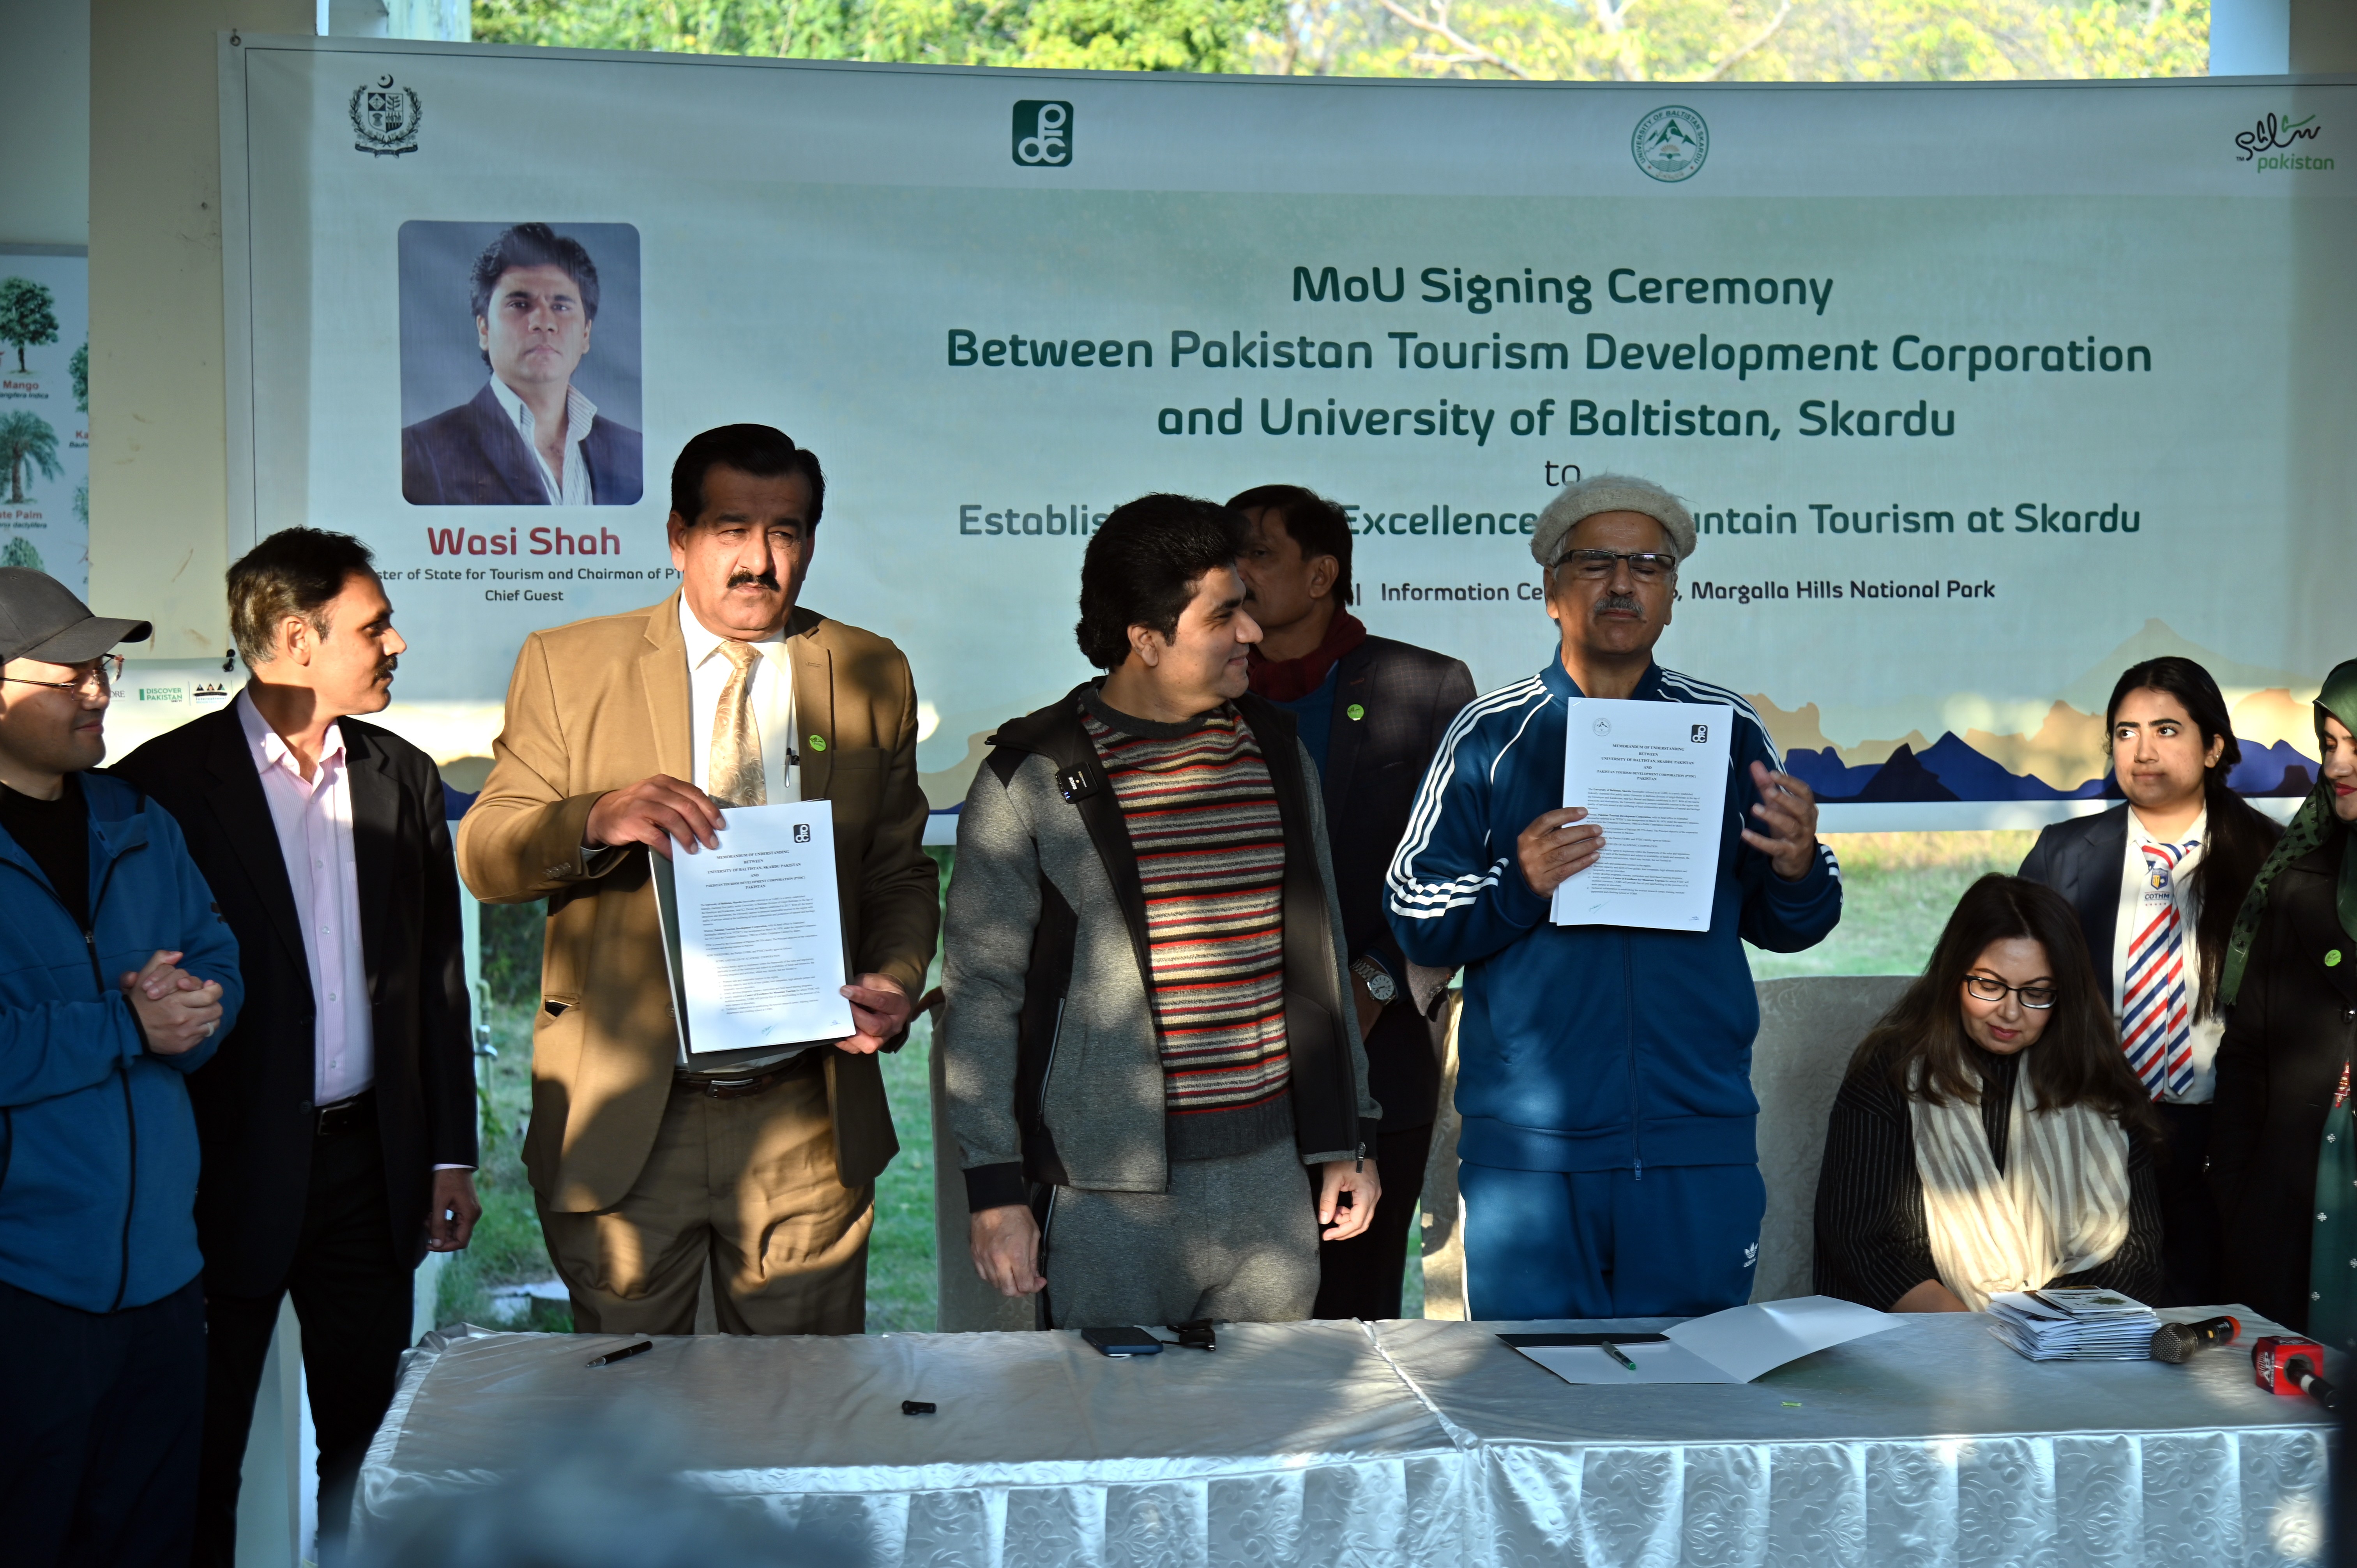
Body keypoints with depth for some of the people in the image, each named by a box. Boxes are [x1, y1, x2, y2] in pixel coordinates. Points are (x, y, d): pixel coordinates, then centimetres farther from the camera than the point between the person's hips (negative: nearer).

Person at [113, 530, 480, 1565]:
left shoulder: (403, 779, 8)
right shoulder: (165, 781, -8)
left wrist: (449, 1156, 10)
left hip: (371, 1161, 4)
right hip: (228, 1171, -4)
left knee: (370, 1442, 11)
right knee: (202, 1454, 7)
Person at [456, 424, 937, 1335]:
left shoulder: (872, 677, 8)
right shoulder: (568, 665, 3)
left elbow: (902, 872, 14)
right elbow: (482, 856, -1)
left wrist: (896, 981, -6)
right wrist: (597, 820, -21)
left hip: (809, 1123, 1)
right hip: (622, 1121, -1)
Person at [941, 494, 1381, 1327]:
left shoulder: (1275, 750, 9)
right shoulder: (1031, 779, -6)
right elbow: (982, 992, -4)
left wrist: (1344, 1141, 14)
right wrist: (994, 1189, -7)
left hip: (1267, 1173, 4)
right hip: (1107, 1188, -4)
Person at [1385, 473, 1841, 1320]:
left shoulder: (1730, 732, 8)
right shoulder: (1490, 735, 4)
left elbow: (1784, 926, 12)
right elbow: (1411, 917, 1)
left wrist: (1798, 868, -9)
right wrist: (1517, 884, -16)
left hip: (1698, 1147, 2)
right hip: (1528, 1149, -1)